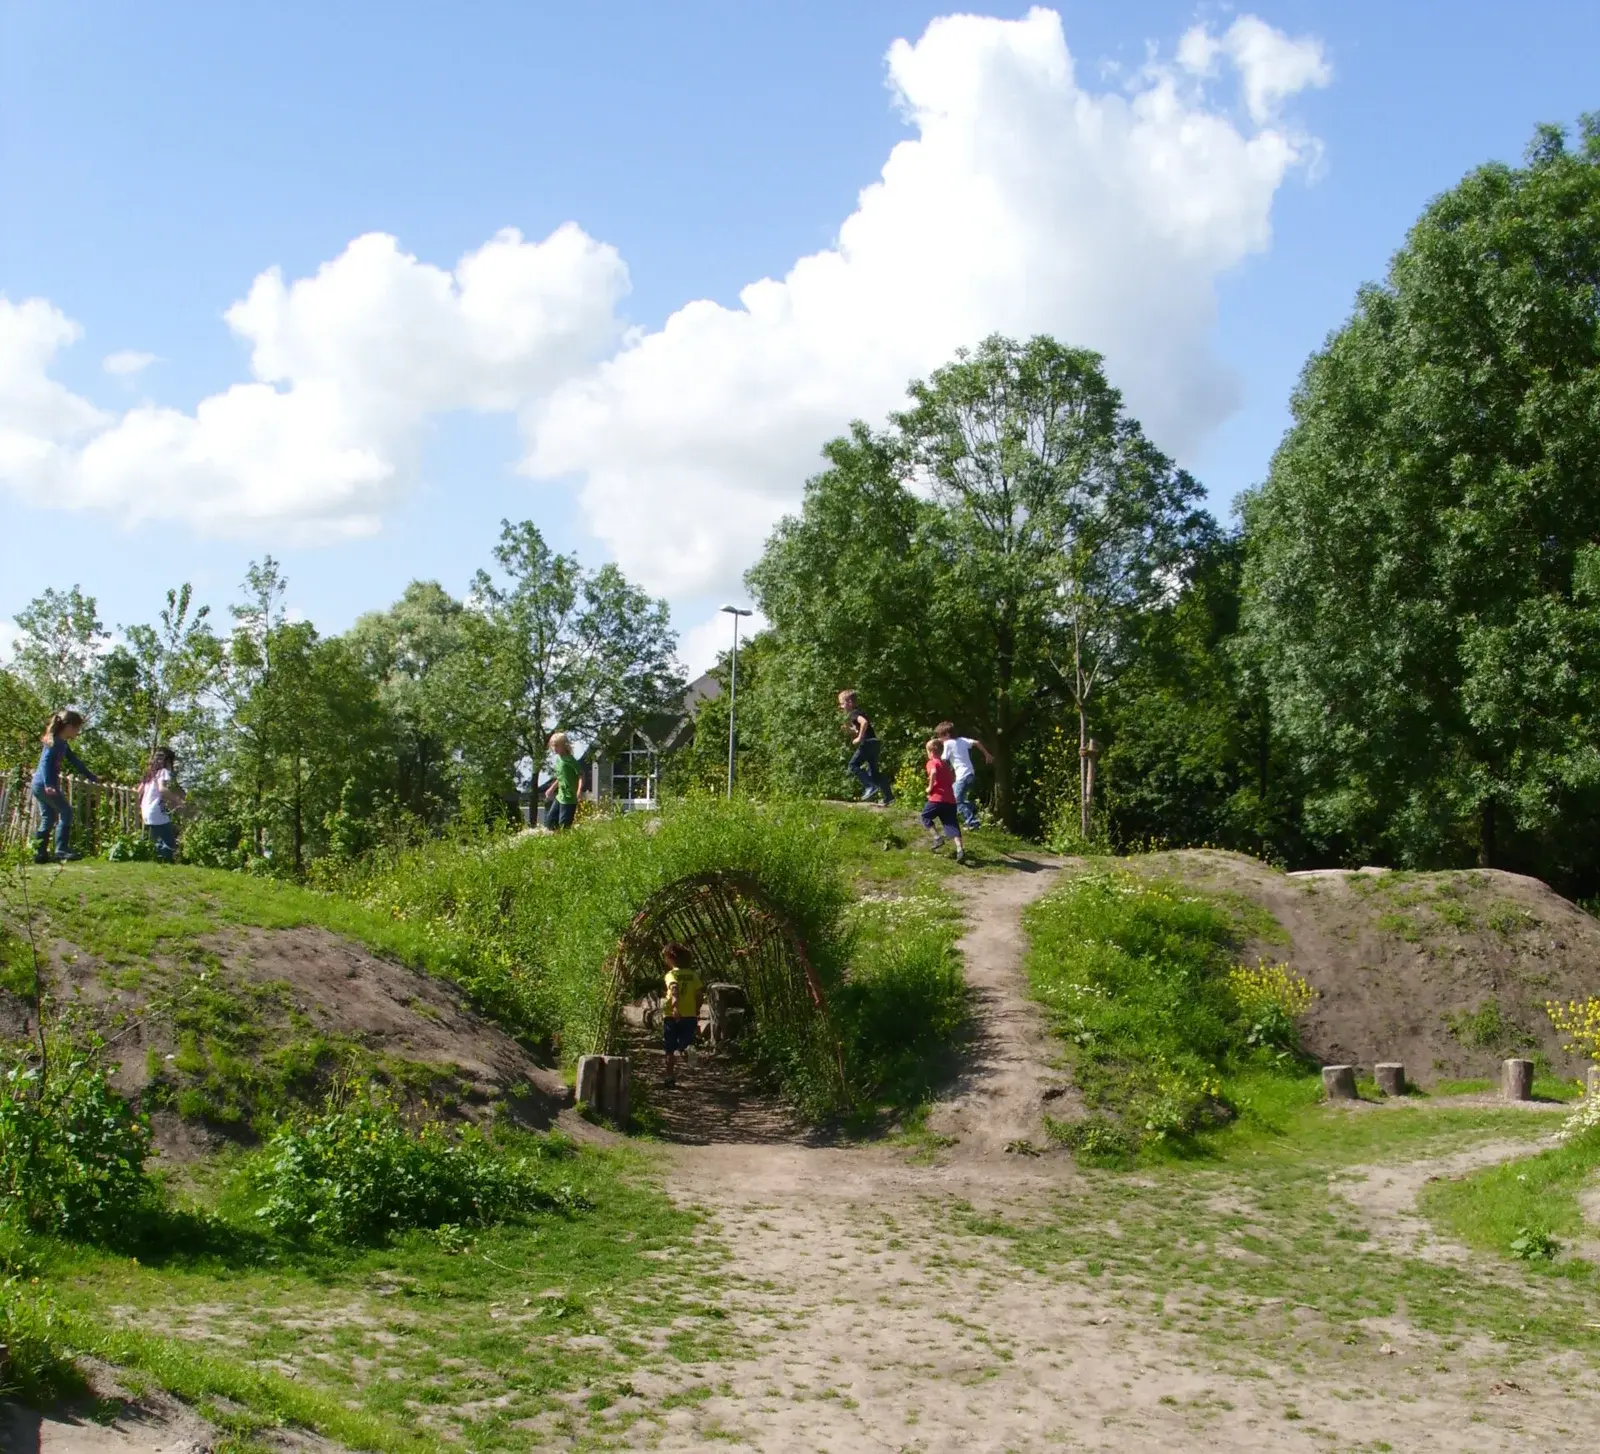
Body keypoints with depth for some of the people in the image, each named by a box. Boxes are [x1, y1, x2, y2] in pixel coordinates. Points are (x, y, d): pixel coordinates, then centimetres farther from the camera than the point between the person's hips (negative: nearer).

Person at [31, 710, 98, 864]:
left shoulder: (63, 744, 17)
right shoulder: (54, 742, -11)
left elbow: (75, 763, 25)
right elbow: (45, 762, -21)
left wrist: (93, 778, 29)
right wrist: (48, 785, -31)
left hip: (41, 785, 9)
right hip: (44, 784, -9)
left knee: (48, 818, 9)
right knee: (66, 811, -7)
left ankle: (40, 854, 7)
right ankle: (61, 850, -11)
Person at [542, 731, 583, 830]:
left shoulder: (569, 759, -15)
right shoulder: (558, 759, 11)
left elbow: (581, 774, -21)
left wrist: (580, 790, -35)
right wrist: (552, 789, 32)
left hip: (569, 798, -9)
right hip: (560, 796, 9)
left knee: (564, 825, -6)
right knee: (549, 821, 12)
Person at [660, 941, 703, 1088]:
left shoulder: (672, 974, -5)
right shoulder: (693, 975, 8)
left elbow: (675, 988, -26)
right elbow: (698, 997, 7)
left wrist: (675, 1006, -42)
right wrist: (697, 1017, 19)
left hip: (672, 1016, -3)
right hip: (690, 1016, 3)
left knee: (670, 1050, 12)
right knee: (685, 1047, 5)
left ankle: (670, 1077, 12)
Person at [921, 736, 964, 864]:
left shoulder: (932, 763, -3)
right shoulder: (945, 764, 20)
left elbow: (933, 772, -25)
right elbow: (953, 779, 27)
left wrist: (930, 787, -14)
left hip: (937, 797, -6)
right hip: (950, 799, 6)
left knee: (925, 816, 17)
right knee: (952, 825, 1)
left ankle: (937, 838, 3)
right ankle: (960, 849, -14)